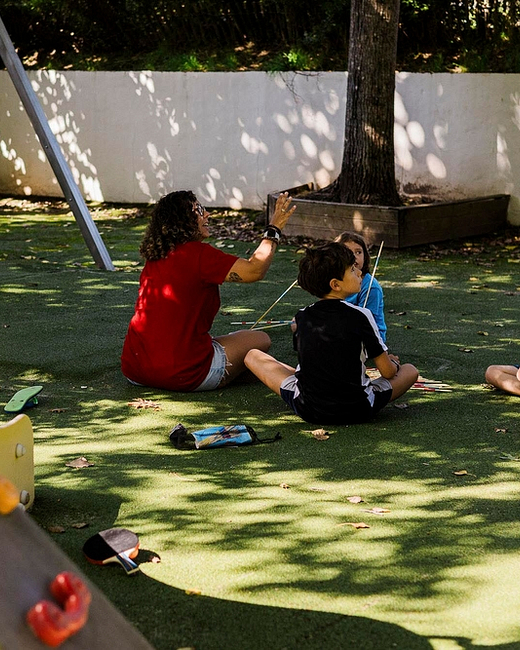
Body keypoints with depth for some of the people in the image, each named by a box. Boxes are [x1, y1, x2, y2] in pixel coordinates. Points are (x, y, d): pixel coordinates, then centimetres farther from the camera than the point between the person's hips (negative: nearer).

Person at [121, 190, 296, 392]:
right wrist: (274, 229, -6)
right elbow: (254, 270, -17)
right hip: (181, 374, -7)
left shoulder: (154, 259, 10)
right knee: (260, 340, 10)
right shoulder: (197, 254, -13)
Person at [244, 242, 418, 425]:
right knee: (410, 370, 20)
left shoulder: (302, 316, -1)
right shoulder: (361, 316, -12)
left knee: (253, 356, 19)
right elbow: (388, 372, -5)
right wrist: (392, 363, 19)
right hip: (356, 411, 0)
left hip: (307, 411, 1)